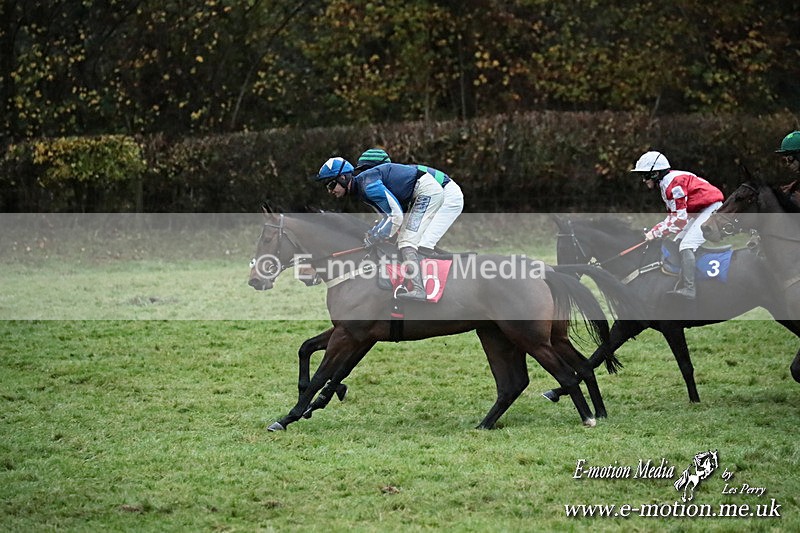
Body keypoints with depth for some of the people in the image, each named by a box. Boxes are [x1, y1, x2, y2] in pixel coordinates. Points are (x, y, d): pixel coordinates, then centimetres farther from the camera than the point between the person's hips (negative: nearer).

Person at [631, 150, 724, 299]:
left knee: (687, 246, -21)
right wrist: (654, 230, 1)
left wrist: (656, 233, -17)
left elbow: (680, 219, -23)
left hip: (711, 209, -11)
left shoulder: (674, 183, -20)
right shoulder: (666, 184, 13)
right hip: (699, 212, 11)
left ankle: (689, 289, -27)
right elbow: (673, 215, 14)